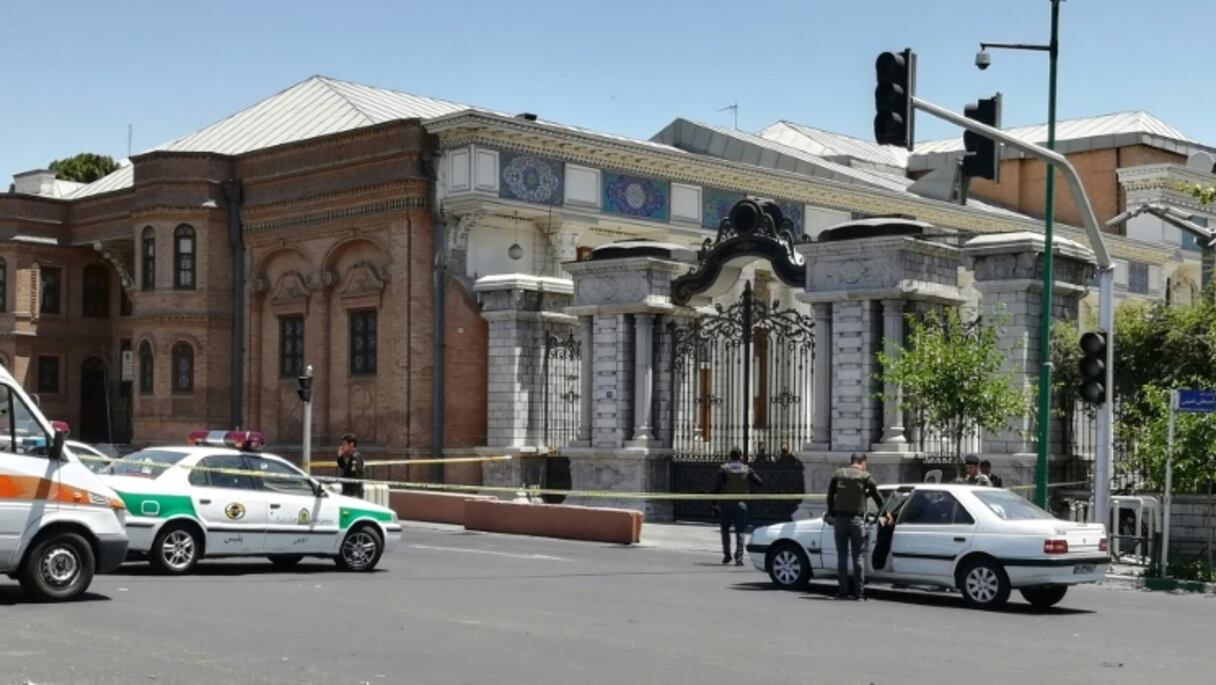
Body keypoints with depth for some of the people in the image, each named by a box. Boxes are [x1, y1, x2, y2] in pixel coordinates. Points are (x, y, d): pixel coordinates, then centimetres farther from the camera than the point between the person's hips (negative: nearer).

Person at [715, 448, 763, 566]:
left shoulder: (724, 469, -2)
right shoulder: (747, 470, 2)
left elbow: (718, 486, -10)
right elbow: (760, 483, 2)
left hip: (726, 503, 0)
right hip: (740, 503, 0)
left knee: (725, 529, 18)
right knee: (740, 531, 2)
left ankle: (726, 554, 13)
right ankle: (739, 558, -8)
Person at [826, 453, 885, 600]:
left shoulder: (838, 474, 8)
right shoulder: (865, 476, 2)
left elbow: (830, 496, 8)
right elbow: (877, 497, 6)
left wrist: (831, 514, 16)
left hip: (840, 518, 2)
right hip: (856, 519, -2)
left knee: (842, 556, 6)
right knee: (858, 557, 3)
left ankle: (843, 591, 4)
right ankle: (860, 592, 1)